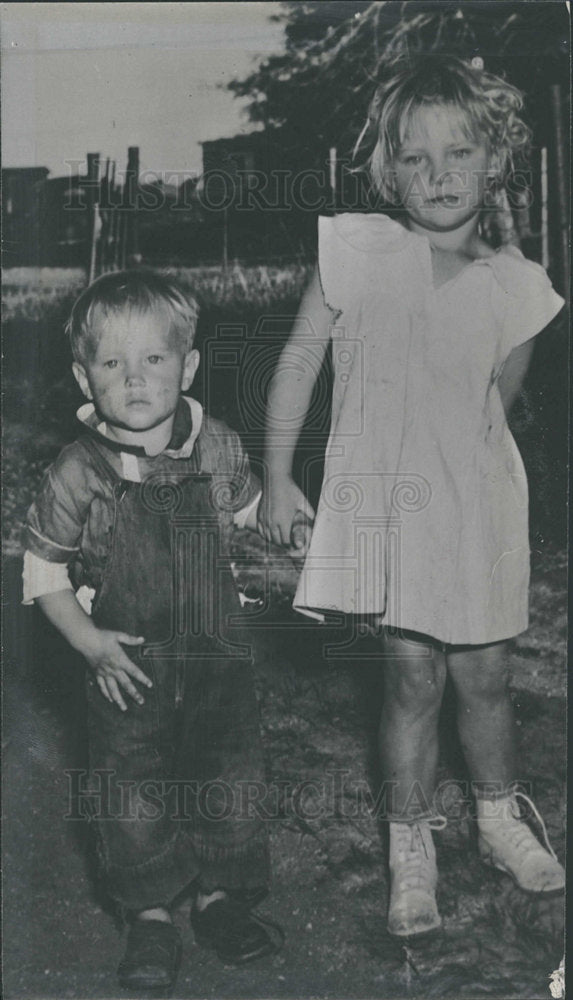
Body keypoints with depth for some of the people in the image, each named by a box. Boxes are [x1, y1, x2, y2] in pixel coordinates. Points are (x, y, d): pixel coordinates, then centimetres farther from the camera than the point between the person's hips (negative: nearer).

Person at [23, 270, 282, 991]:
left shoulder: (217, 449, -7)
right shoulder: (78, 473, -14)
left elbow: (252, 509, 16)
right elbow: (44, 574, -6)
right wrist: (88, 641, -15)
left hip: (216, 657, 2)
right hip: (127, 670, -2)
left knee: (225, 780, 14)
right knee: (130, 795, 9)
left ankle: (219, 892, 37)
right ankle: (150, 915, 31)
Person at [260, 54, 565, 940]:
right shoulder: (356, 250, -7)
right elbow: (299, 359, 0)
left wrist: (457, 466, 11)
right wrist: (277, 478, 0)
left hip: (476, 504, 2)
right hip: (383, 502, -2)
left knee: (484, 675, 11)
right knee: (413, 678, 2)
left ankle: (501, 819, 37)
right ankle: (410, 847, 22)